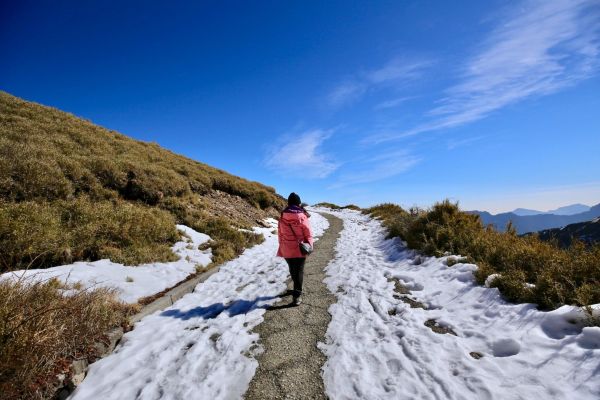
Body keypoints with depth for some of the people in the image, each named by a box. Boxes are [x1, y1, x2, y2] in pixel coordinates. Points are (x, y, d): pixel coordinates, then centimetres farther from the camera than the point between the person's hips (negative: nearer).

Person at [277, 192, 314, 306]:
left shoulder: (282, 216, -3)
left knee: (292, 269, 21)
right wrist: (310, 245, 1)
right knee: (299, 271, 6)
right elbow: (308, 232, -9)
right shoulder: (302, 216, -12)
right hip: (300, 248, -3)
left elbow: (280, 232, 4)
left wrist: (282, 245, 14)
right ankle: (297, 295, 1)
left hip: (287, 249, 3)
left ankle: (297, 289, 39)